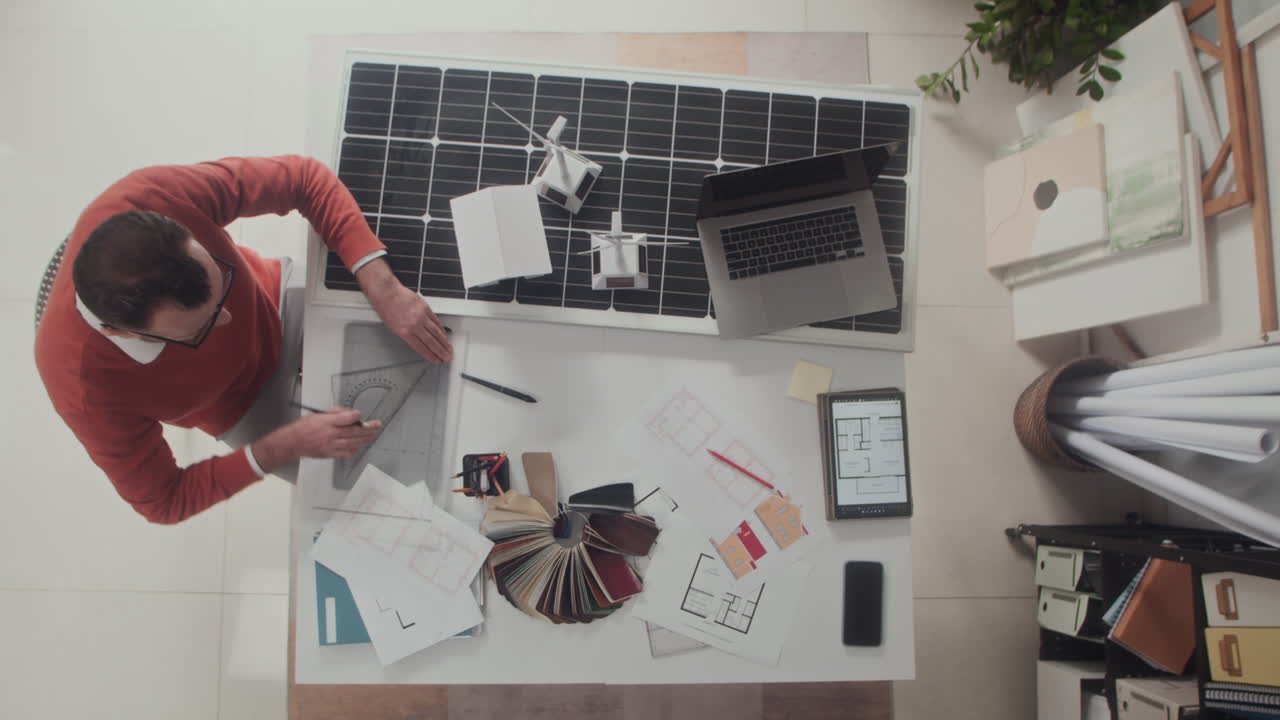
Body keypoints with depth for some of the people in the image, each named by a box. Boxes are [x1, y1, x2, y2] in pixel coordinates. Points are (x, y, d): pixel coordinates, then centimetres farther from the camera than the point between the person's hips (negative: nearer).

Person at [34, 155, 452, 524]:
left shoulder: (151, 199, -40)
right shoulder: (87, 392, -40)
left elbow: (304, 178, -28)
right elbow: (163, 501, -22)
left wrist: (384, 291, -37)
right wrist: (283, 448, -34)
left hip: (278, 301, 2)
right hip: (241, 403, -2)